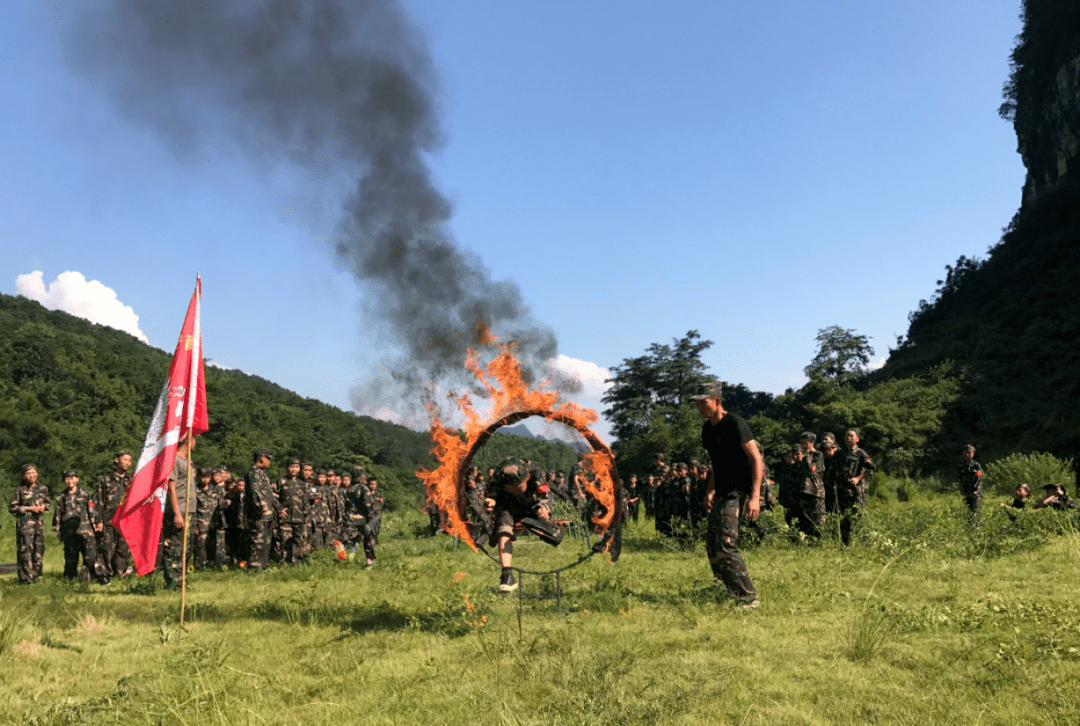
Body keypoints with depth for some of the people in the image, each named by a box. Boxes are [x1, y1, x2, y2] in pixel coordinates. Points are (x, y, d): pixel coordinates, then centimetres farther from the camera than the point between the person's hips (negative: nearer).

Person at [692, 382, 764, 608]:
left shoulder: (735, 424, -15)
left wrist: (755, 497, -24)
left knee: (725, 545, -16)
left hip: (738, 492, -9)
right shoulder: (707, 428, 12)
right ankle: (733, 591, 28)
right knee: (712, 544, 13)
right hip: (722, 494, 9)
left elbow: (756, 459, -18)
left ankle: (748, 598, -7)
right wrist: (710, 491, 18)